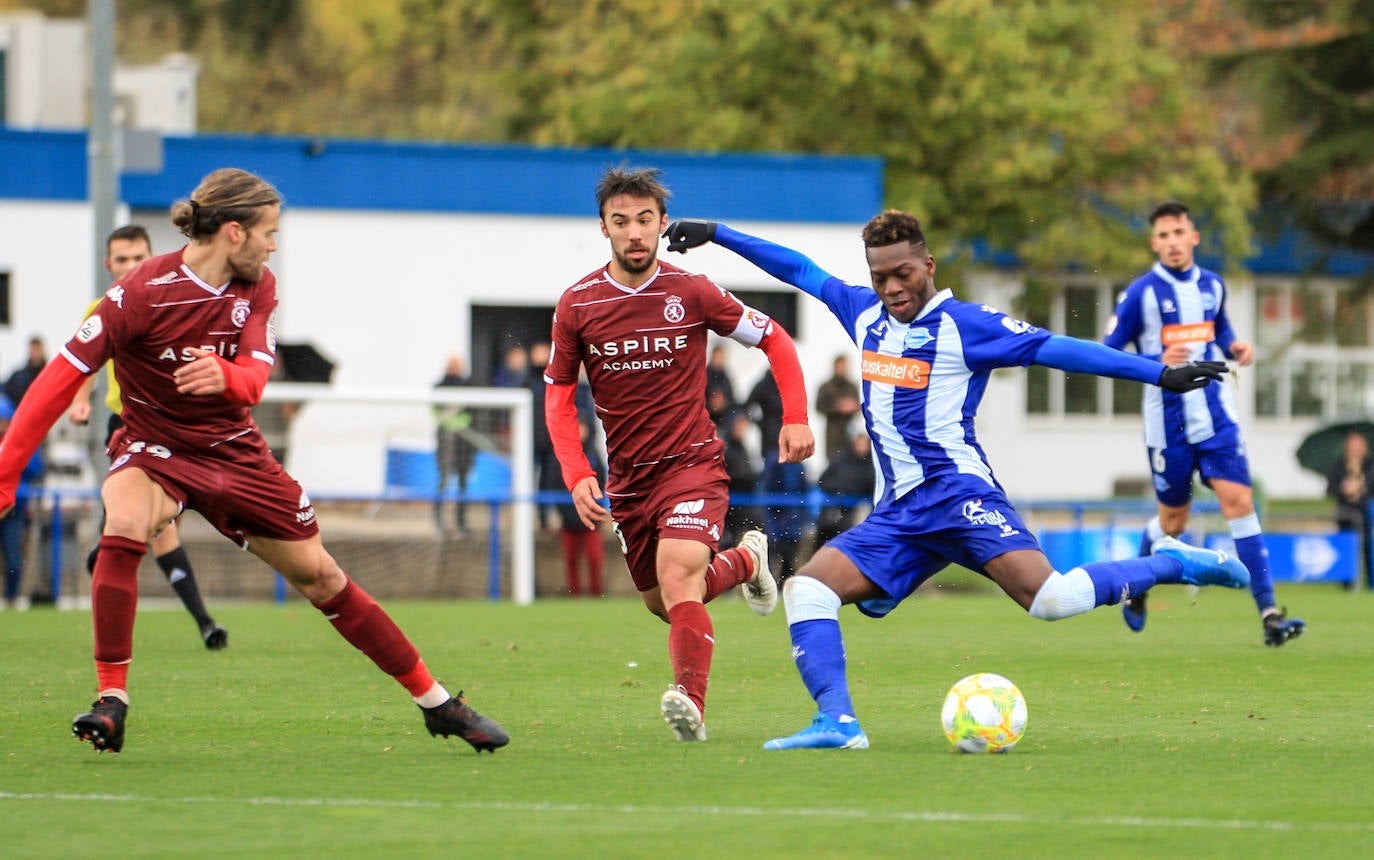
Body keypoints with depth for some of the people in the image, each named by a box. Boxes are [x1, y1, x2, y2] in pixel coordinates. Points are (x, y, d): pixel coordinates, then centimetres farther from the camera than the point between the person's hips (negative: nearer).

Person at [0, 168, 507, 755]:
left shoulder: (256, 288, -4)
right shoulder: (143, 293, -21)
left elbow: (254, 378, -17)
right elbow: (63, 376, -22)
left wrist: (224, 376, -44)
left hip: (234, 451, 4)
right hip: (154, 448, -4)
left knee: (319, 576, 8)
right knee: (124, 527, -36)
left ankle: (435, 701, 19)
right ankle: (111, 700, -30)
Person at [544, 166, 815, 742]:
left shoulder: (692, 293, -7)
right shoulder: (576, 305, -2)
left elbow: (774, 340, 5)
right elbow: (558, 396, 6)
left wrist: (796, 418, -7)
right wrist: (577, 475, -8)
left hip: (692, 463, -4)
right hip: (627, 477, 4)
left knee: (677, 579, -28)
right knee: (661, 604, 16)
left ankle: (690, 703, -38)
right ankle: (746, 561, 43)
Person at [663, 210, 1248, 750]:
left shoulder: (964, 324, -3)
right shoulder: (864, 314, 15)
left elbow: (1055, 349, -8)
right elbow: (800, 269, 28)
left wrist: (1162, 374, -13)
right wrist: (717, 235, 31)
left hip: (956, 491, -7)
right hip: (897, 516, 7)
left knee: (1051, 600, -26)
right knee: (807, 588, -12)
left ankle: (1172, 564, -7)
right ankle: (837, 722, -19)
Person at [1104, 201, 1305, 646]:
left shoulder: (1211, 285, 7)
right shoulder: (1141, 293, -8)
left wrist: (1235, 347, 3)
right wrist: (1157, 362, -23)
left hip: (1216, 415, 3)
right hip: (1168, 422, -3)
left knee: (1239, 501, -11)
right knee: (1173, 520, 7)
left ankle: (1268, 613, -15)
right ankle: (1135, 590, 38)